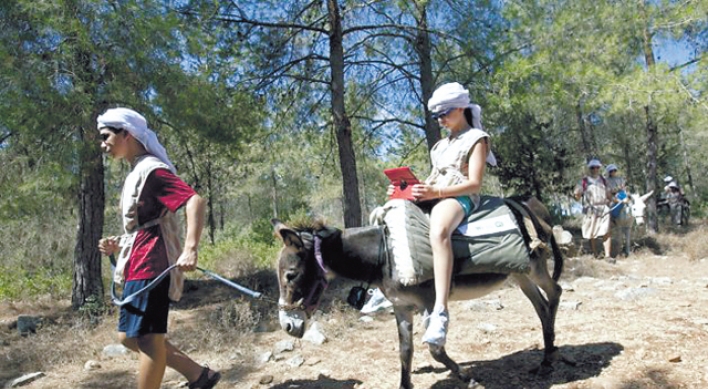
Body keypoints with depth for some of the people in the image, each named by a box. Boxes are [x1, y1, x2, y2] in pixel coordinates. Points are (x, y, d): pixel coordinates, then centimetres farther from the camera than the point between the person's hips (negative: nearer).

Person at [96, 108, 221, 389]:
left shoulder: (151, 169, -12)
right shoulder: (136, 173, 19)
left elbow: (195, 201, -25)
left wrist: (190, 249, -35)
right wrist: (119, 246, 12)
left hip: (150, 266, -11)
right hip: (140, 266, 11)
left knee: (147, 338, -4)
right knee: (130, 336, 14)